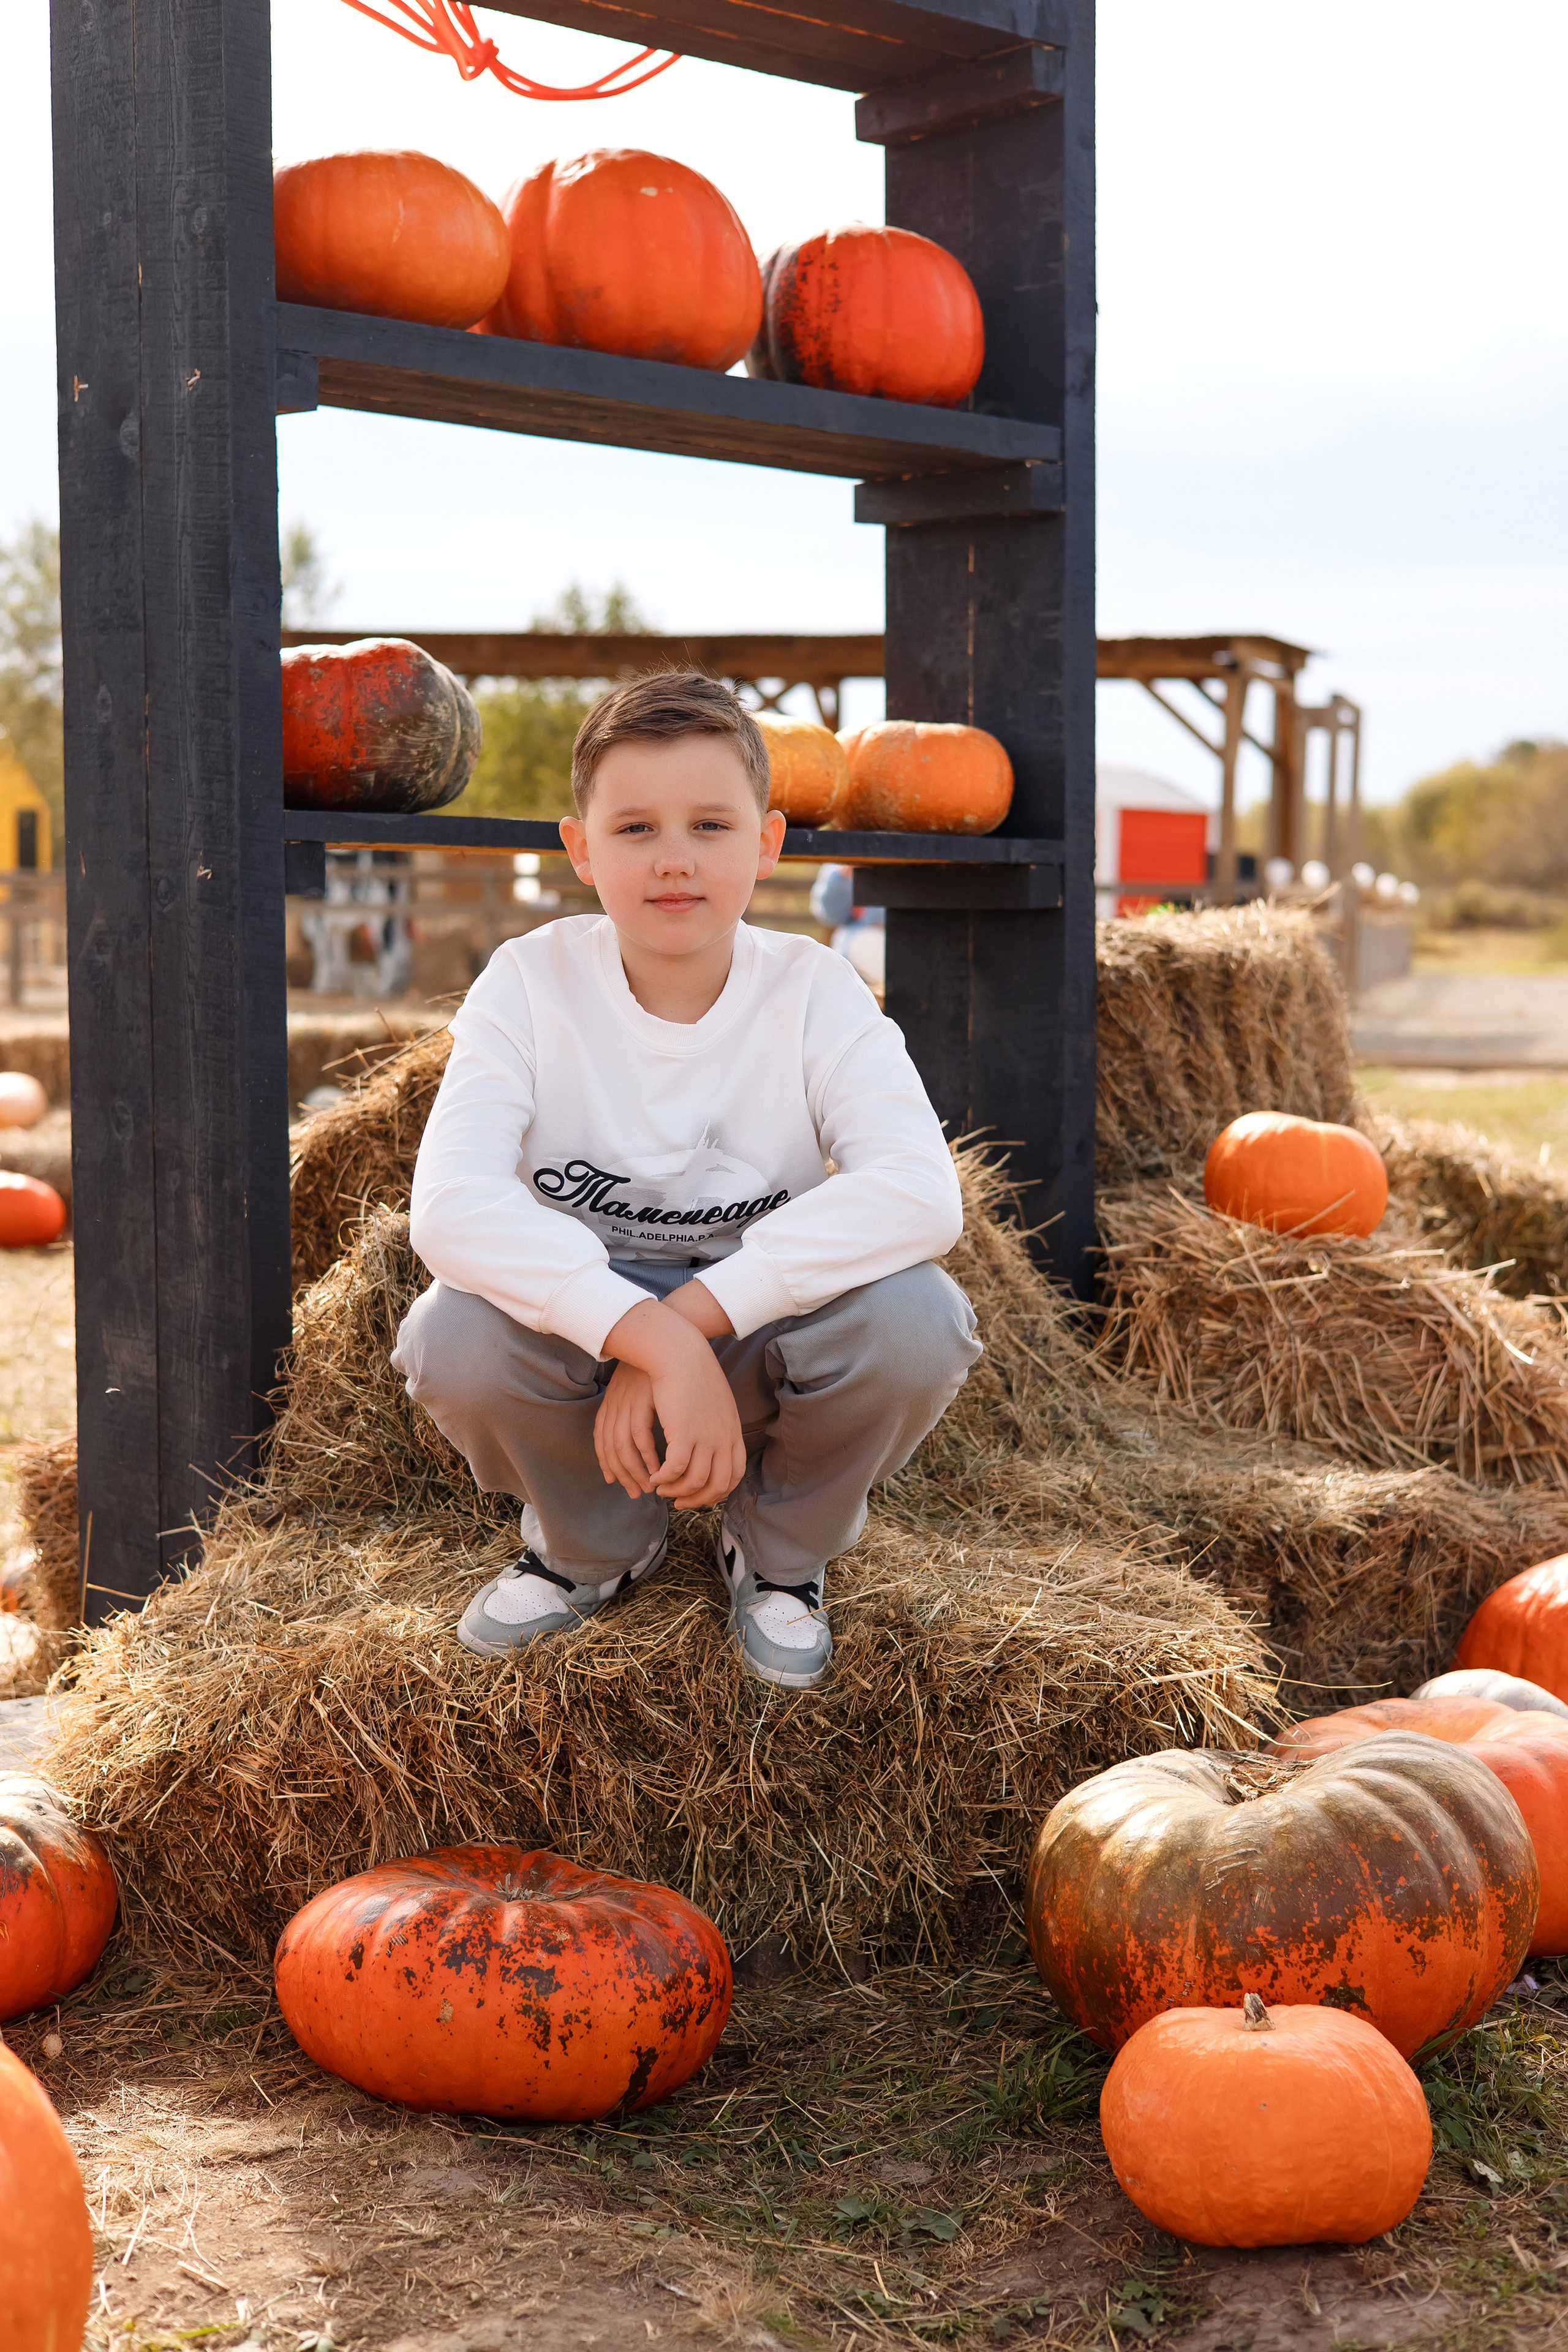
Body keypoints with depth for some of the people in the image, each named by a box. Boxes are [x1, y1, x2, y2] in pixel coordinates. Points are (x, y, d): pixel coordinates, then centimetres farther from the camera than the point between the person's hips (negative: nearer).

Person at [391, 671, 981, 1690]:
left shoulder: (814, 992, -14)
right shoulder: (530, 985, -15)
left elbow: (920, 1194, -31)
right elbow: (451, 1205, -30)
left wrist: (692, 1318, -38)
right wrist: (649, 1338, -42)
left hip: (760, 1343, 0)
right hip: (578, 1331, 0)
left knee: (917, 1319, -30)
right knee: (451, 1338, -32)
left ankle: (781, 1548, 3)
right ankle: (590, 1544, 4)